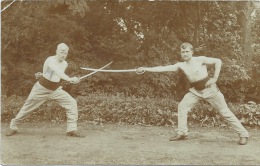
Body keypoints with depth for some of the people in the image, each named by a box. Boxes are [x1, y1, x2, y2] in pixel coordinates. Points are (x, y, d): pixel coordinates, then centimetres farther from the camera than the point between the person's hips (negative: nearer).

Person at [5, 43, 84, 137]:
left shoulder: (65, 64, -3)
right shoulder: (50, 60, -25)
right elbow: (57, 71, -46)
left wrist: (44, 75, 3)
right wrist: (70, 79, -60)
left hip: (56, 90, 5)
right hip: (41, 89, -5)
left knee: (72, 103, -13)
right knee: (28, 107, 9)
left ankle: (72, 129, -10)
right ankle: (13, 127, 33)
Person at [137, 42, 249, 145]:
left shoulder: (200, 60, -15)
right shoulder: (181, 65, -4)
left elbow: (218, 61, -12)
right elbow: (163, 68, -9)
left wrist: (214, 79, -17)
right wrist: (145, 69, -15)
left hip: (209, 89, -4)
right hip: (195, 91, 4)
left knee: (225, 112, 0)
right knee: (182, 106, -8)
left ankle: (243, 134, 11)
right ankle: (182, 133, 2)